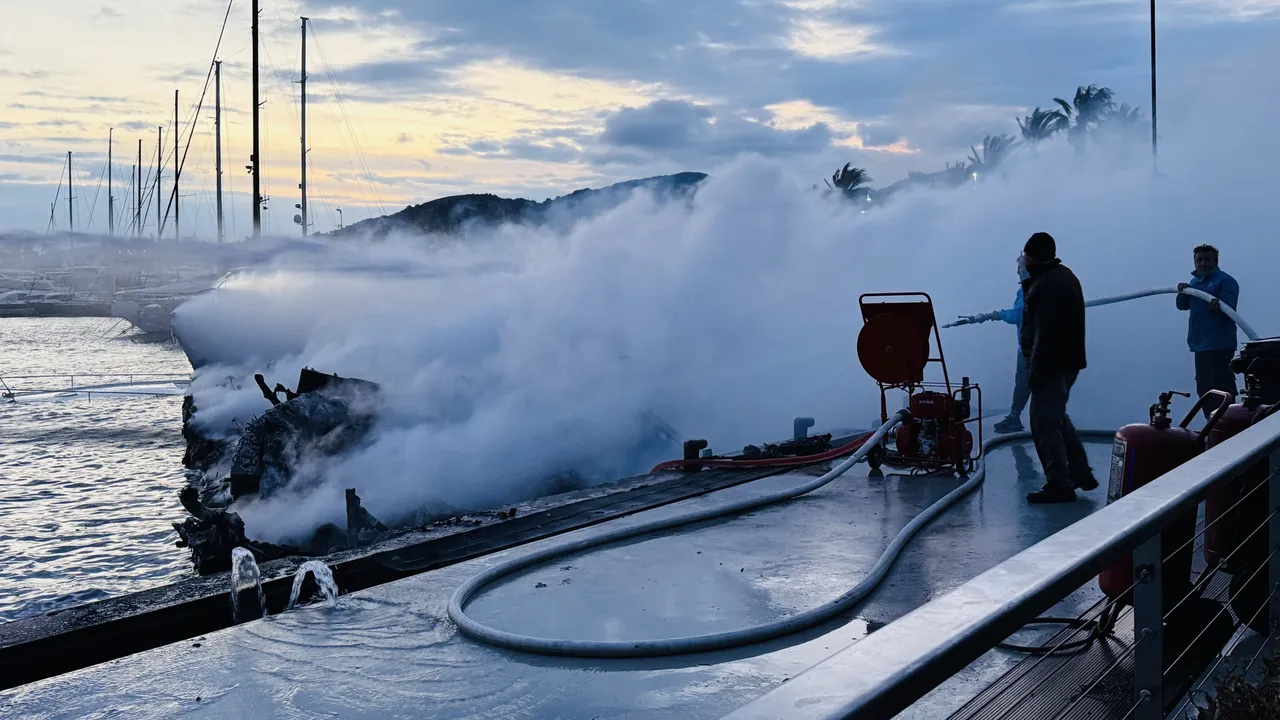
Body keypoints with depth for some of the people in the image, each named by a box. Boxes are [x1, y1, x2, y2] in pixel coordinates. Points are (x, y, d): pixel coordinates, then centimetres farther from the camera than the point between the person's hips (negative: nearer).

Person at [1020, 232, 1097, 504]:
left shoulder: (1046, 285, -20)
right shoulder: (1064, 275, 15)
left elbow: (1045, 334, -25)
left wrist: (1036, 370, -23)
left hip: (1052, 365, -11)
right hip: (1068, 361, 11)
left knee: (1045, 423, -5)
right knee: (1056, 418, 21)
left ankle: (1059, 484, -2)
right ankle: (1081, 474, 27)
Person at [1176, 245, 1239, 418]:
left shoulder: (1226, 281, -8)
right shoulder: (1195, 281, 18)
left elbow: (1228, 307, -21)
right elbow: (1182, 305, 16)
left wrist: (1216, 307, -44)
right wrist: (1183, 291, -4)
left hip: (1220, 346, -9)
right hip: (1200, 345, 9)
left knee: (1222, 390, -12)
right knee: (1204, 389, 13)